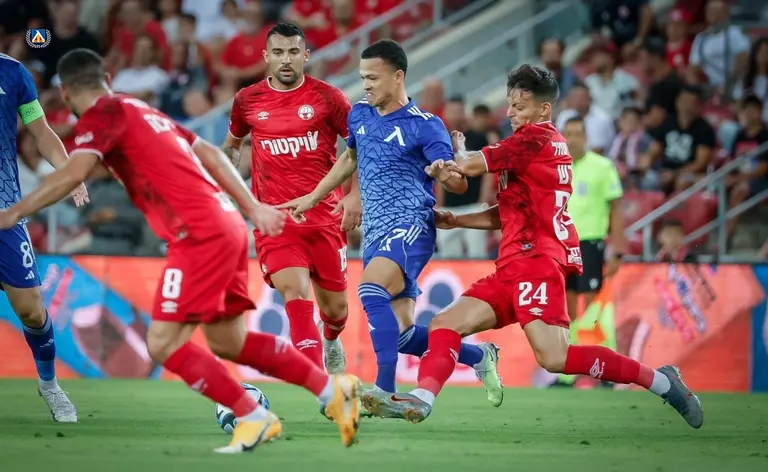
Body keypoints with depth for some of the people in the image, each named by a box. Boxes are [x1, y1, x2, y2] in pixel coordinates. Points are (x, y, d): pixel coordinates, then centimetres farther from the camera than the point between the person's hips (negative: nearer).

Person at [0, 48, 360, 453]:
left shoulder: (103, 115, -5)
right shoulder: (141, 111, 21)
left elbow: (73, 174, -21)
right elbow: (212, 155, 22)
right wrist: (252, 208, 23)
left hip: (201, 236, -9)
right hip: (227, 227, 9)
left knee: (163, 345, -7)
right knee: (228, 343, 17)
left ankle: (254, 418, -4)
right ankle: (333, 389, 20)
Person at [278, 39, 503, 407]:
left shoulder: (425, 126, -9)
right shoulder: (359, 115, 10)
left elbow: (459, 185, -11)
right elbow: (350, 159, 30)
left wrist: (449, 172, -34)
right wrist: (313, 197, 30)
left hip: (410, 226, -7)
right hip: (375, 232, 7)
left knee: (371, 289, -34)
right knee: (402, 334, 5)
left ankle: (385, 389, -36)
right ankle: (479, 356, 28)